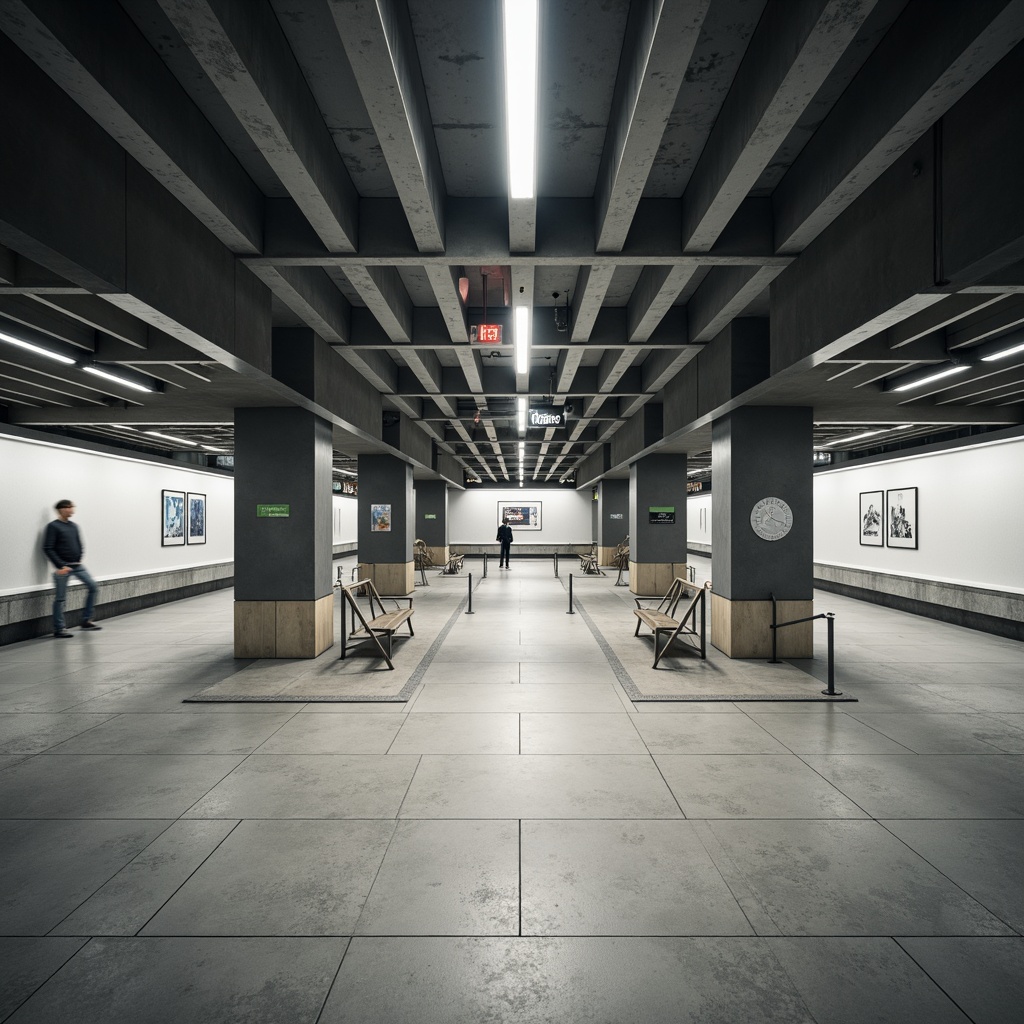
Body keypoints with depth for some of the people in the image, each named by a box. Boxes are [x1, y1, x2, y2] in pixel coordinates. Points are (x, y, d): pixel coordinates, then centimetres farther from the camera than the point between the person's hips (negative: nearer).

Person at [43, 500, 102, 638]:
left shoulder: (73, 526, 12)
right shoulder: (53, 526, -7)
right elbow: (47, 549, -12)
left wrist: (79, 560, 7)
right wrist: (60, 566, -16)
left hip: (77, 565, 6)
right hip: (63, 568, -6)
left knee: (92, 586, 1)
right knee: (60, 598, 0)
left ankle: (86, 620, 10)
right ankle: (58, 629, 9)